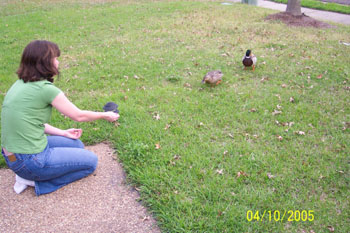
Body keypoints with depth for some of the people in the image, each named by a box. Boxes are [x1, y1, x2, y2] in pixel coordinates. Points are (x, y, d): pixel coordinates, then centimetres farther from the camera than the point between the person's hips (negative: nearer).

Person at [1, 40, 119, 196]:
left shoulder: (20, 84, 6)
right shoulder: (46, 89, -19)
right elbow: (78, 116, -7)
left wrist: (62, 133, 14)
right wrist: (105, 115, 9)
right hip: (30, 161, -8)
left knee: (77, 145, 21)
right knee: (91, 161, 7)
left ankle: (28, 176, 11)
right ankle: (36, 182, 2)